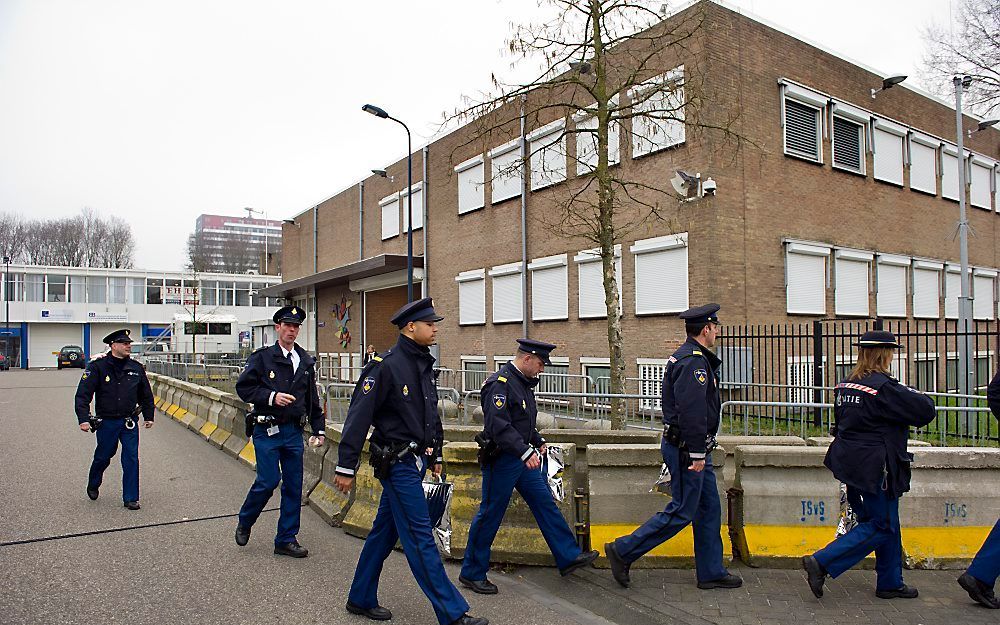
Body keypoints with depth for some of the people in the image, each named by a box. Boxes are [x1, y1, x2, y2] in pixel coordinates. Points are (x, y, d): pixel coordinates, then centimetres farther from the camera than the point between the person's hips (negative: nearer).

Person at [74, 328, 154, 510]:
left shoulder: (136, 368, 4)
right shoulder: (97, 367, -7)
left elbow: (146, 395, 16)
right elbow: (83, 394, -9)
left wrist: (148, 416, 18)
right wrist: (83, 419, -16)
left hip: (129, 423, 2)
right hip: (107, 422, -2)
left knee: (131, 459, -1)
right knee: (103, 457, 14)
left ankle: (131, 498, 8)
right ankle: (93, 485, 44)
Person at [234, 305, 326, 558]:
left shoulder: (306, 361, 11)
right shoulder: (262, 357, -2)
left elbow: (312, 399, 15)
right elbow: (243, 387, -5)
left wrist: (319, 429, 11)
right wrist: (271, 397, -18)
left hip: (294, 432, 5)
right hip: (267, 430, -4)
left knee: (294, 486, 6)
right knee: (269, 480, -7)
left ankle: (286, 539, 18)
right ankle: (244, 522, 22)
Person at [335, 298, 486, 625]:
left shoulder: (424, 365, 11)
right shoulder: (385, 366, -16)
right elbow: (358, 417, -17)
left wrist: (435, 455, 24)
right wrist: (346, 467, -15)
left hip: (415, 461, 9)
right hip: (397, 463, -9)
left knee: (385, 531, 17)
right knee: (420, 537, -3)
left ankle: (361, 599, 32)